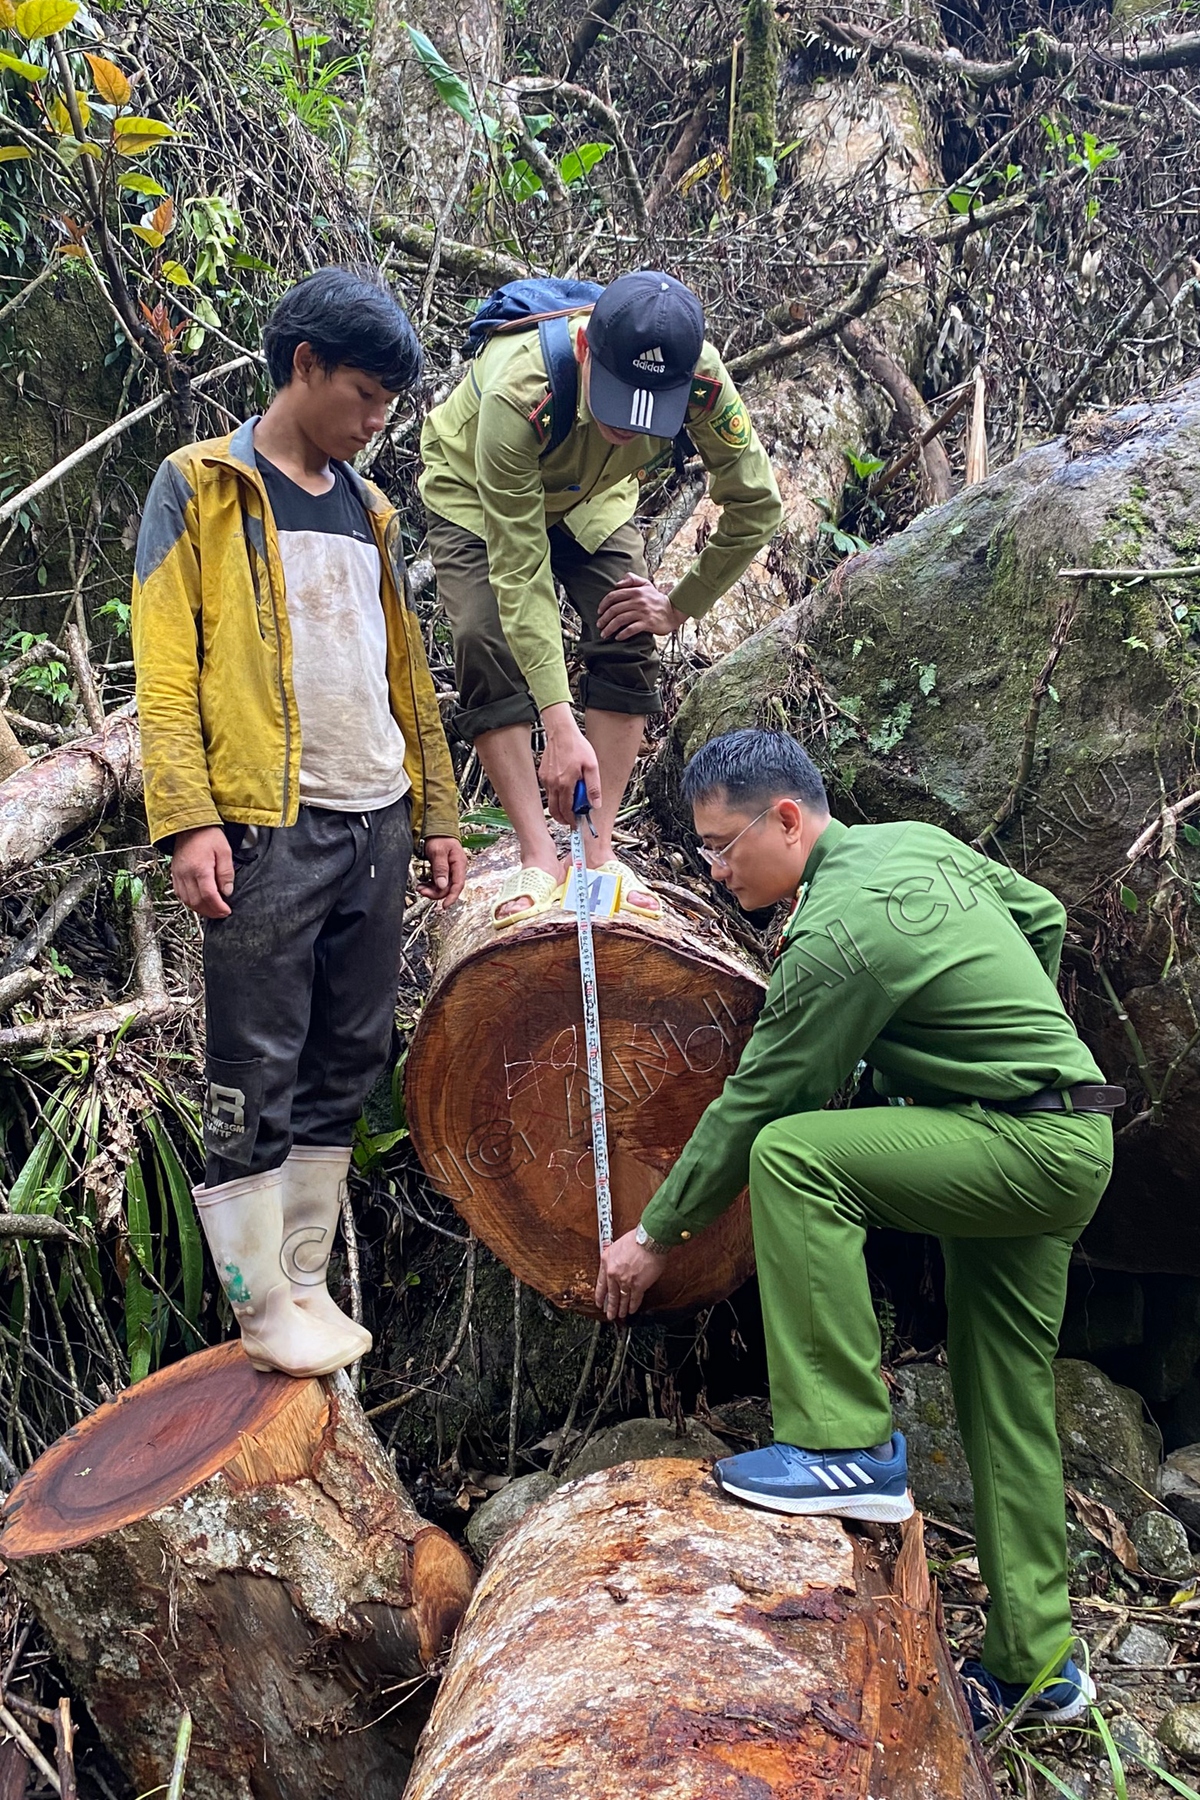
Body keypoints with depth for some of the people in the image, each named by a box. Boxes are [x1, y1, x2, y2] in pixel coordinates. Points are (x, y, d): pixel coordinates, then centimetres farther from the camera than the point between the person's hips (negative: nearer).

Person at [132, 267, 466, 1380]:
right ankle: (263, 1305, 8)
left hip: (375, 827, 6)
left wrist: (436, 813, 18)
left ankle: (306, 1280, 20)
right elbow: (165, 666, -6)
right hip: (269, 829, -6)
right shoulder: (199, 488, 1)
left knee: (346, 1063, 9)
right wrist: (187, 819, -16)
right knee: (255, 1074, -2)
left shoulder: (368, 511, 19)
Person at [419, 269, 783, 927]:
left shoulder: (701, 379, -33)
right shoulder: (518, 396, -43)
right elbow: (520, 572, -42)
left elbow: (755, 504, -17)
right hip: (475, 494, -3)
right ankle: (539, 858, -14)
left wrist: (680, 606, -17)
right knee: (491, 651, -20)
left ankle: (600, 853, -6)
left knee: (627, 644, -12)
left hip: (590, 499, 3)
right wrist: (560, 728, -45)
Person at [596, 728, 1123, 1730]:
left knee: (791, 1153, -23)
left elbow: (755, 1106, -14)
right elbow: (1043, 917, 20)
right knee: (1007, 1395, 13)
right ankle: (1036, 1660, 23)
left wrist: (656, 1236, -4)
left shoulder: (838, 935, -20)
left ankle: (850, 1446, -16)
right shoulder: (915, 840, 7)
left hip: (1028, 1147, -10)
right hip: (1070, 1140, 10)